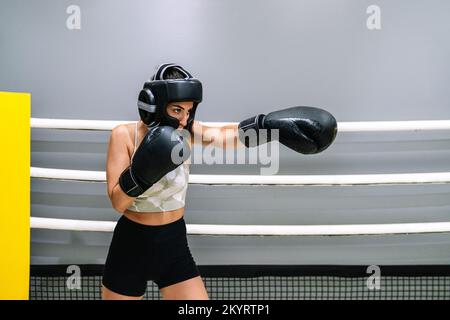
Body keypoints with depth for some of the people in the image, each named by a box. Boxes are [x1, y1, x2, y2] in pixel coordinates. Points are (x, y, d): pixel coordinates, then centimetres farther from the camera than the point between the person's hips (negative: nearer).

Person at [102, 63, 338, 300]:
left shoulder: (187, 133, -8)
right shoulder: (124, 135, -13)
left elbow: (224, 135, -29)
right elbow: (118, 202, -17)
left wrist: (271, 124, -45)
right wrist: (143, 171, -33)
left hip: (174, 245, 2)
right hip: (131, 245, -2)